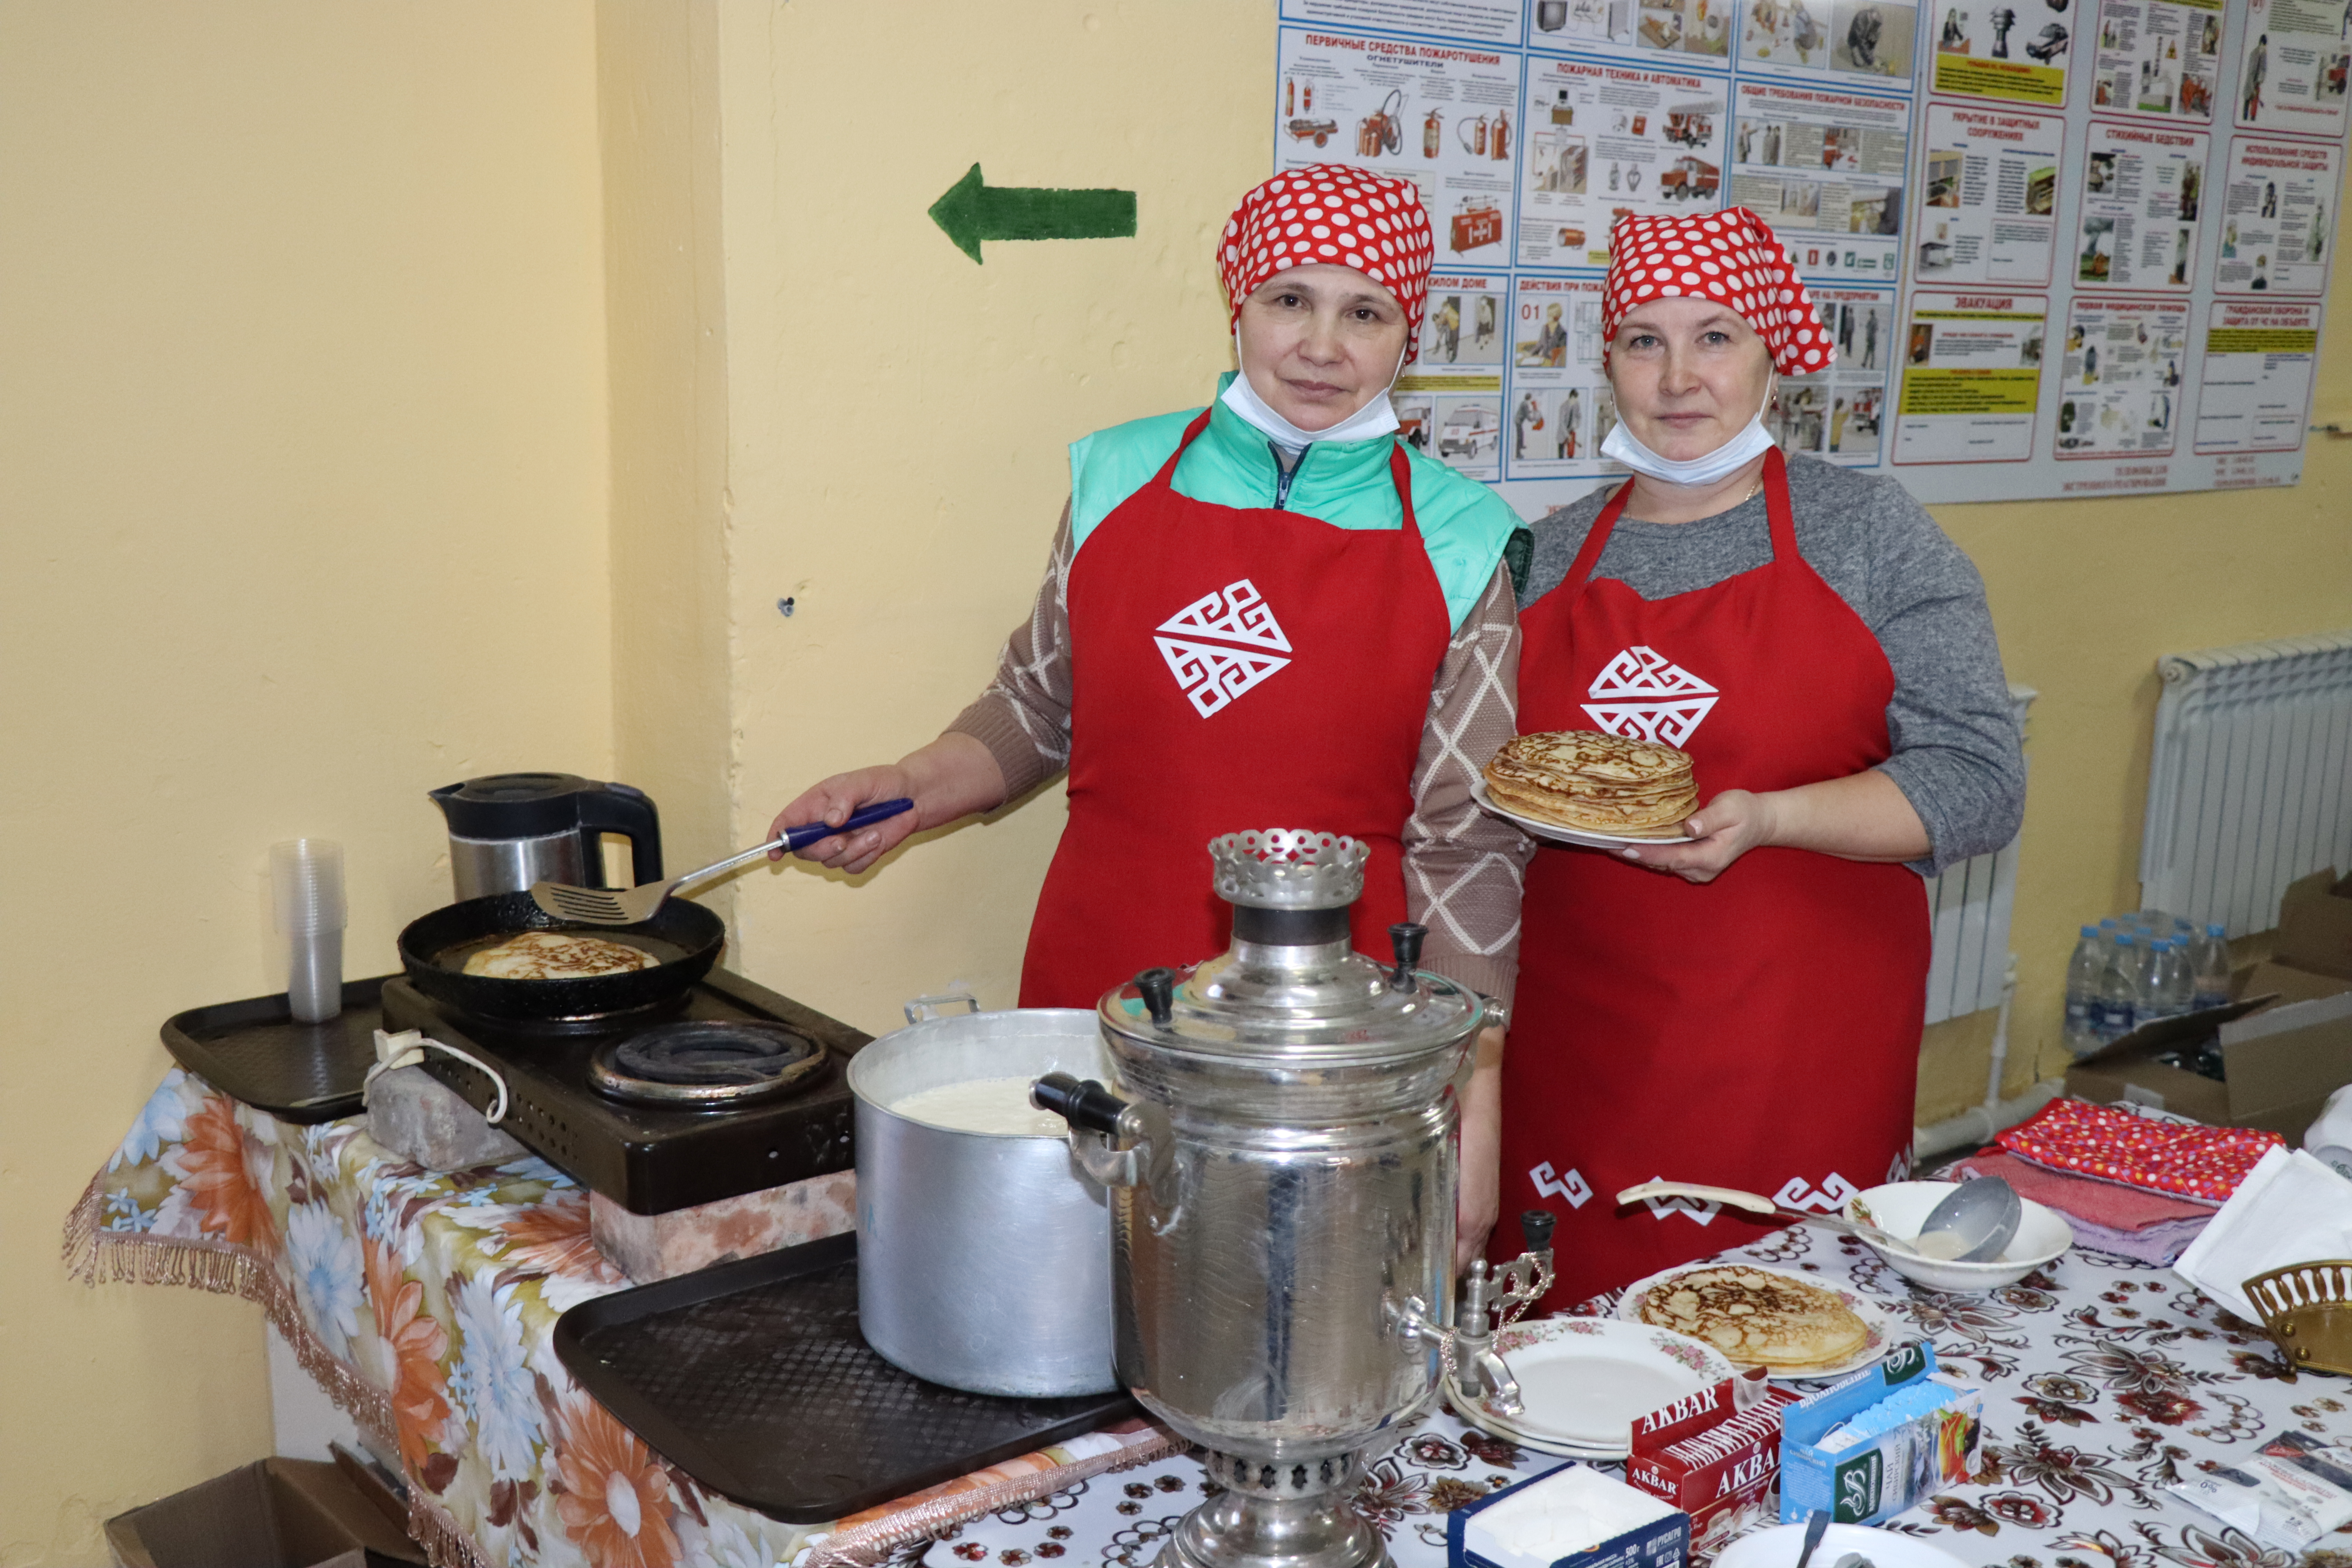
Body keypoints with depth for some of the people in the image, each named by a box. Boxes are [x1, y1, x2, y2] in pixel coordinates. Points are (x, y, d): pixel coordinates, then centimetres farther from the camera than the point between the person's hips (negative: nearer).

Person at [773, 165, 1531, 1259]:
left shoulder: (1455, 544, -2)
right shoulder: (1121, 478, 5)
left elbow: (1467, 844, -2)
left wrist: (1475, 1110, -6)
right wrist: (910, 790, 0)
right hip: (1096, 990, 2)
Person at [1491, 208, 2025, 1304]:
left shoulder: (1867, 533, 0)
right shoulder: (1554, 553, 9)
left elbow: (1978, 780, -5)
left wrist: (1768, 819, -19)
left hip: (1800, 1041, -2)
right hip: (1578, 1039, 3)